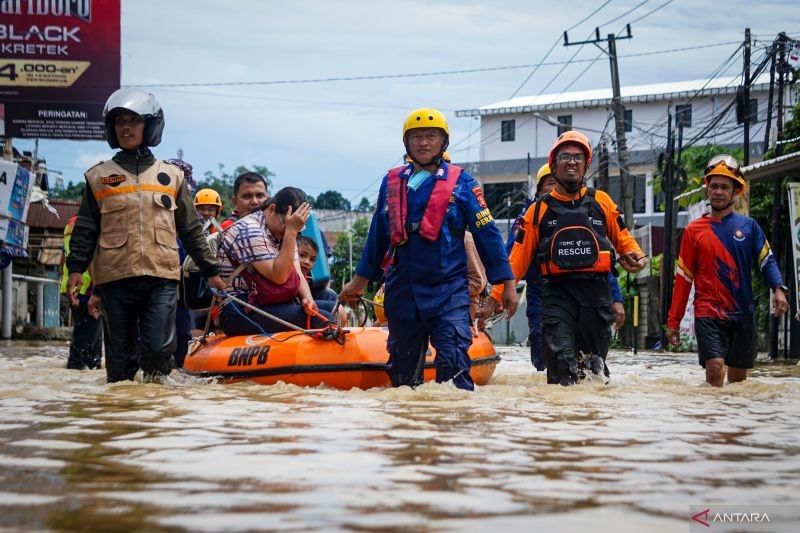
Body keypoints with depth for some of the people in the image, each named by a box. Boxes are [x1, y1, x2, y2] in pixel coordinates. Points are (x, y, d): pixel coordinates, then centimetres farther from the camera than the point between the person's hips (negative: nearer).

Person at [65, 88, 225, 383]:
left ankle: (154, 381, 10)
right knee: (120, 355, 3)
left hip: (162, 275, 0)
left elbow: (191, 229, 16)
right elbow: (85, 229, 10)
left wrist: (210, 270, 14)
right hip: (114, 277, 0)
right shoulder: (99, 177, 11)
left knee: (159, 347, -14)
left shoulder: (171, 176, 13)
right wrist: (76, 267, -2)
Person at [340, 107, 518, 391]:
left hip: (449, 292, -4)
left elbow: (486, 233, 1)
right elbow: (377, 235, 21)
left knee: (454, 367, -16)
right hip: (402, 291, 4)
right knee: (403, 370, 12)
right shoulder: (392, 182, 11)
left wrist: (507, 282, -2)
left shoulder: (461, 183, 0)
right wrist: (359, 280, 25)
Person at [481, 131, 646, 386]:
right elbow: (518, 259, 7)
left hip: (596, 291, 2)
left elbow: (622, 237, 20)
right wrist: (495, 298, 2)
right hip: (558, 292, -2)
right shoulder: (539, 210, 9)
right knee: (561, 361, -18)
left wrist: (636, 255, -3)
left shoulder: (602, 202, 11)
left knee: (595, 364, 11)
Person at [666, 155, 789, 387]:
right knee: (715, 367, -20)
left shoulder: (748, 226, 6)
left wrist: (779, 289, -17)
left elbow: (767, 261, 4)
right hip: (709, 313, -2)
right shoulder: (694, 230, 5)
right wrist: (673, 321, 4)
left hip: (742, 314, 2)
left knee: (738, 377, 8)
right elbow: (683, 278, 7)